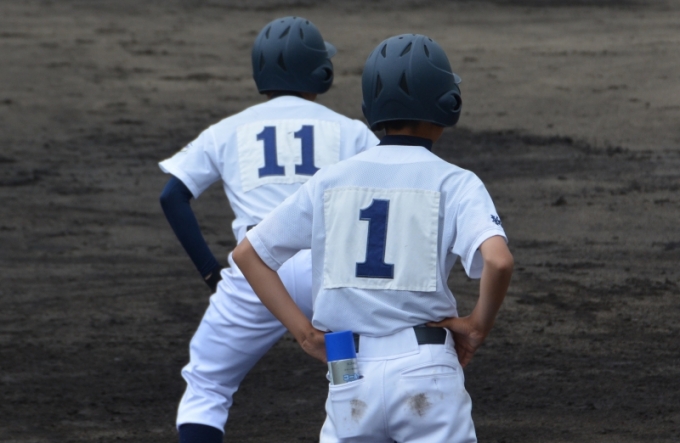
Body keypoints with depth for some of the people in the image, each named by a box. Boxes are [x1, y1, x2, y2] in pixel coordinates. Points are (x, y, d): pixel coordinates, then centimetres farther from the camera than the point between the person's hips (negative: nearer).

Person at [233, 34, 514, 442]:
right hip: (426, 373, -3)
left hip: (350, 379, 3)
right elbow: (498, 260, -20)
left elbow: (248, 254, 13)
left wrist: (305, 332, 10)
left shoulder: (330, 181, 10)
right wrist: (478, 326, -3)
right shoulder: (453, 182, -2)